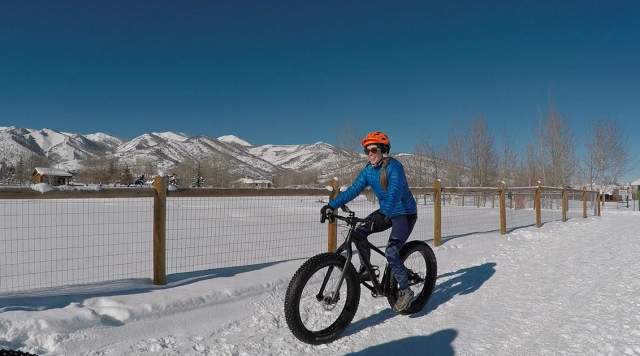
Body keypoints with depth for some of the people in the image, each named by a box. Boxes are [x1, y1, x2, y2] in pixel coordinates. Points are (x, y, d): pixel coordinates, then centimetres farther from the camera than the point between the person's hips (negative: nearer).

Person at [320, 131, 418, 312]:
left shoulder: (394, 166, -22)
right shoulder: (368, 170, -2)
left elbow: (394, 192, -37)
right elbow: (353, 190, -10)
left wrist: (383, 214, -52)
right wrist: (332, 205, -21)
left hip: (405, 213, -7)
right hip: (386, 212, 7)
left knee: (391, 252, -19)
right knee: (358, 232, -10)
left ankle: (405, 290, -1)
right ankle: (366, 270, 7)